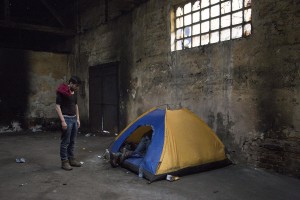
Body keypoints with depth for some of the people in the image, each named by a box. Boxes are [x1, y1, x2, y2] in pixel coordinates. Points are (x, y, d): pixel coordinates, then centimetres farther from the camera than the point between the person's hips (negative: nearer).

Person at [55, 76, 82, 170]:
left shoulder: (74, 92, 12)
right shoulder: (61, 92, -11)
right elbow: (57, 107, -14)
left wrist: (78, 119, 16)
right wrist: (63, 121, -19)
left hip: (74, 118, 8)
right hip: (66, 118, -8)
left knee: (72, 141, 13)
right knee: (65, 142, -1)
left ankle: (71, 159, 24)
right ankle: (64, 162, 8)